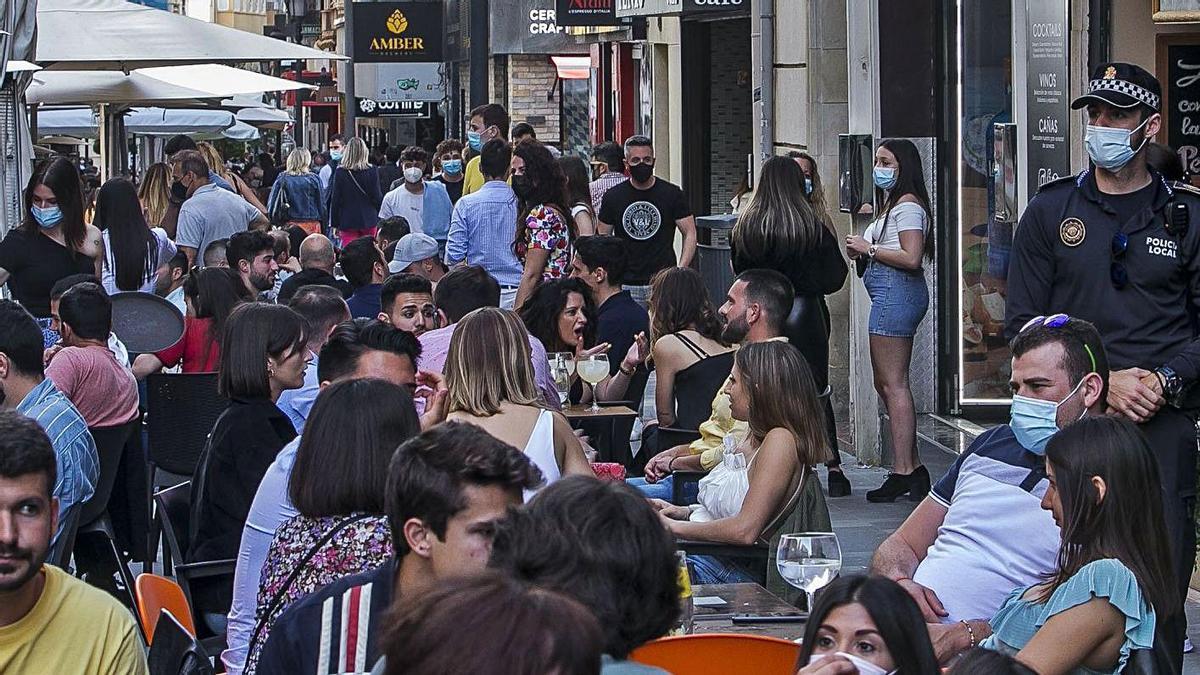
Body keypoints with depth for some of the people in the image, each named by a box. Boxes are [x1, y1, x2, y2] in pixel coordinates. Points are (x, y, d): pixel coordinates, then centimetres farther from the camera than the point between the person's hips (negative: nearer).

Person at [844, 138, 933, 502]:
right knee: (886, 383, 12)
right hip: (889, 294, 11)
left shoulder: (908, 205, -9)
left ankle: (903, 472, -10)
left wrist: (870, 248, -11)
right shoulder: (892, 204, 23)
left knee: (893, 383, -10)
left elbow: (911, 258, -19)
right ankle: (912, 468, 14)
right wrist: (863, 250, 9)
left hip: (897, 292, -11)